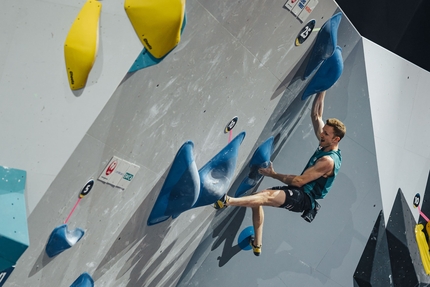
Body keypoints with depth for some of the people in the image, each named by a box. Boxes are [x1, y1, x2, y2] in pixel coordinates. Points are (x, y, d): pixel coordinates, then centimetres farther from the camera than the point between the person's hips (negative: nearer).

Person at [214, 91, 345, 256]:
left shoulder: (328, 160, -21)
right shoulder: (325, 145, 6)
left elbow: (299, 181, -23)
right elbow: (315, 115, 10)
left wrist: (273, 174, -14)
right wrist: (321, 91, 2)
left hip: (304, 198, -10)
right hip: (298, 193, 10)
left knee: (267, 196, -33)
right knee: (258, 199, 4)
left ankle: (226, 201, -52)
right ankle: (257, 244, 8)